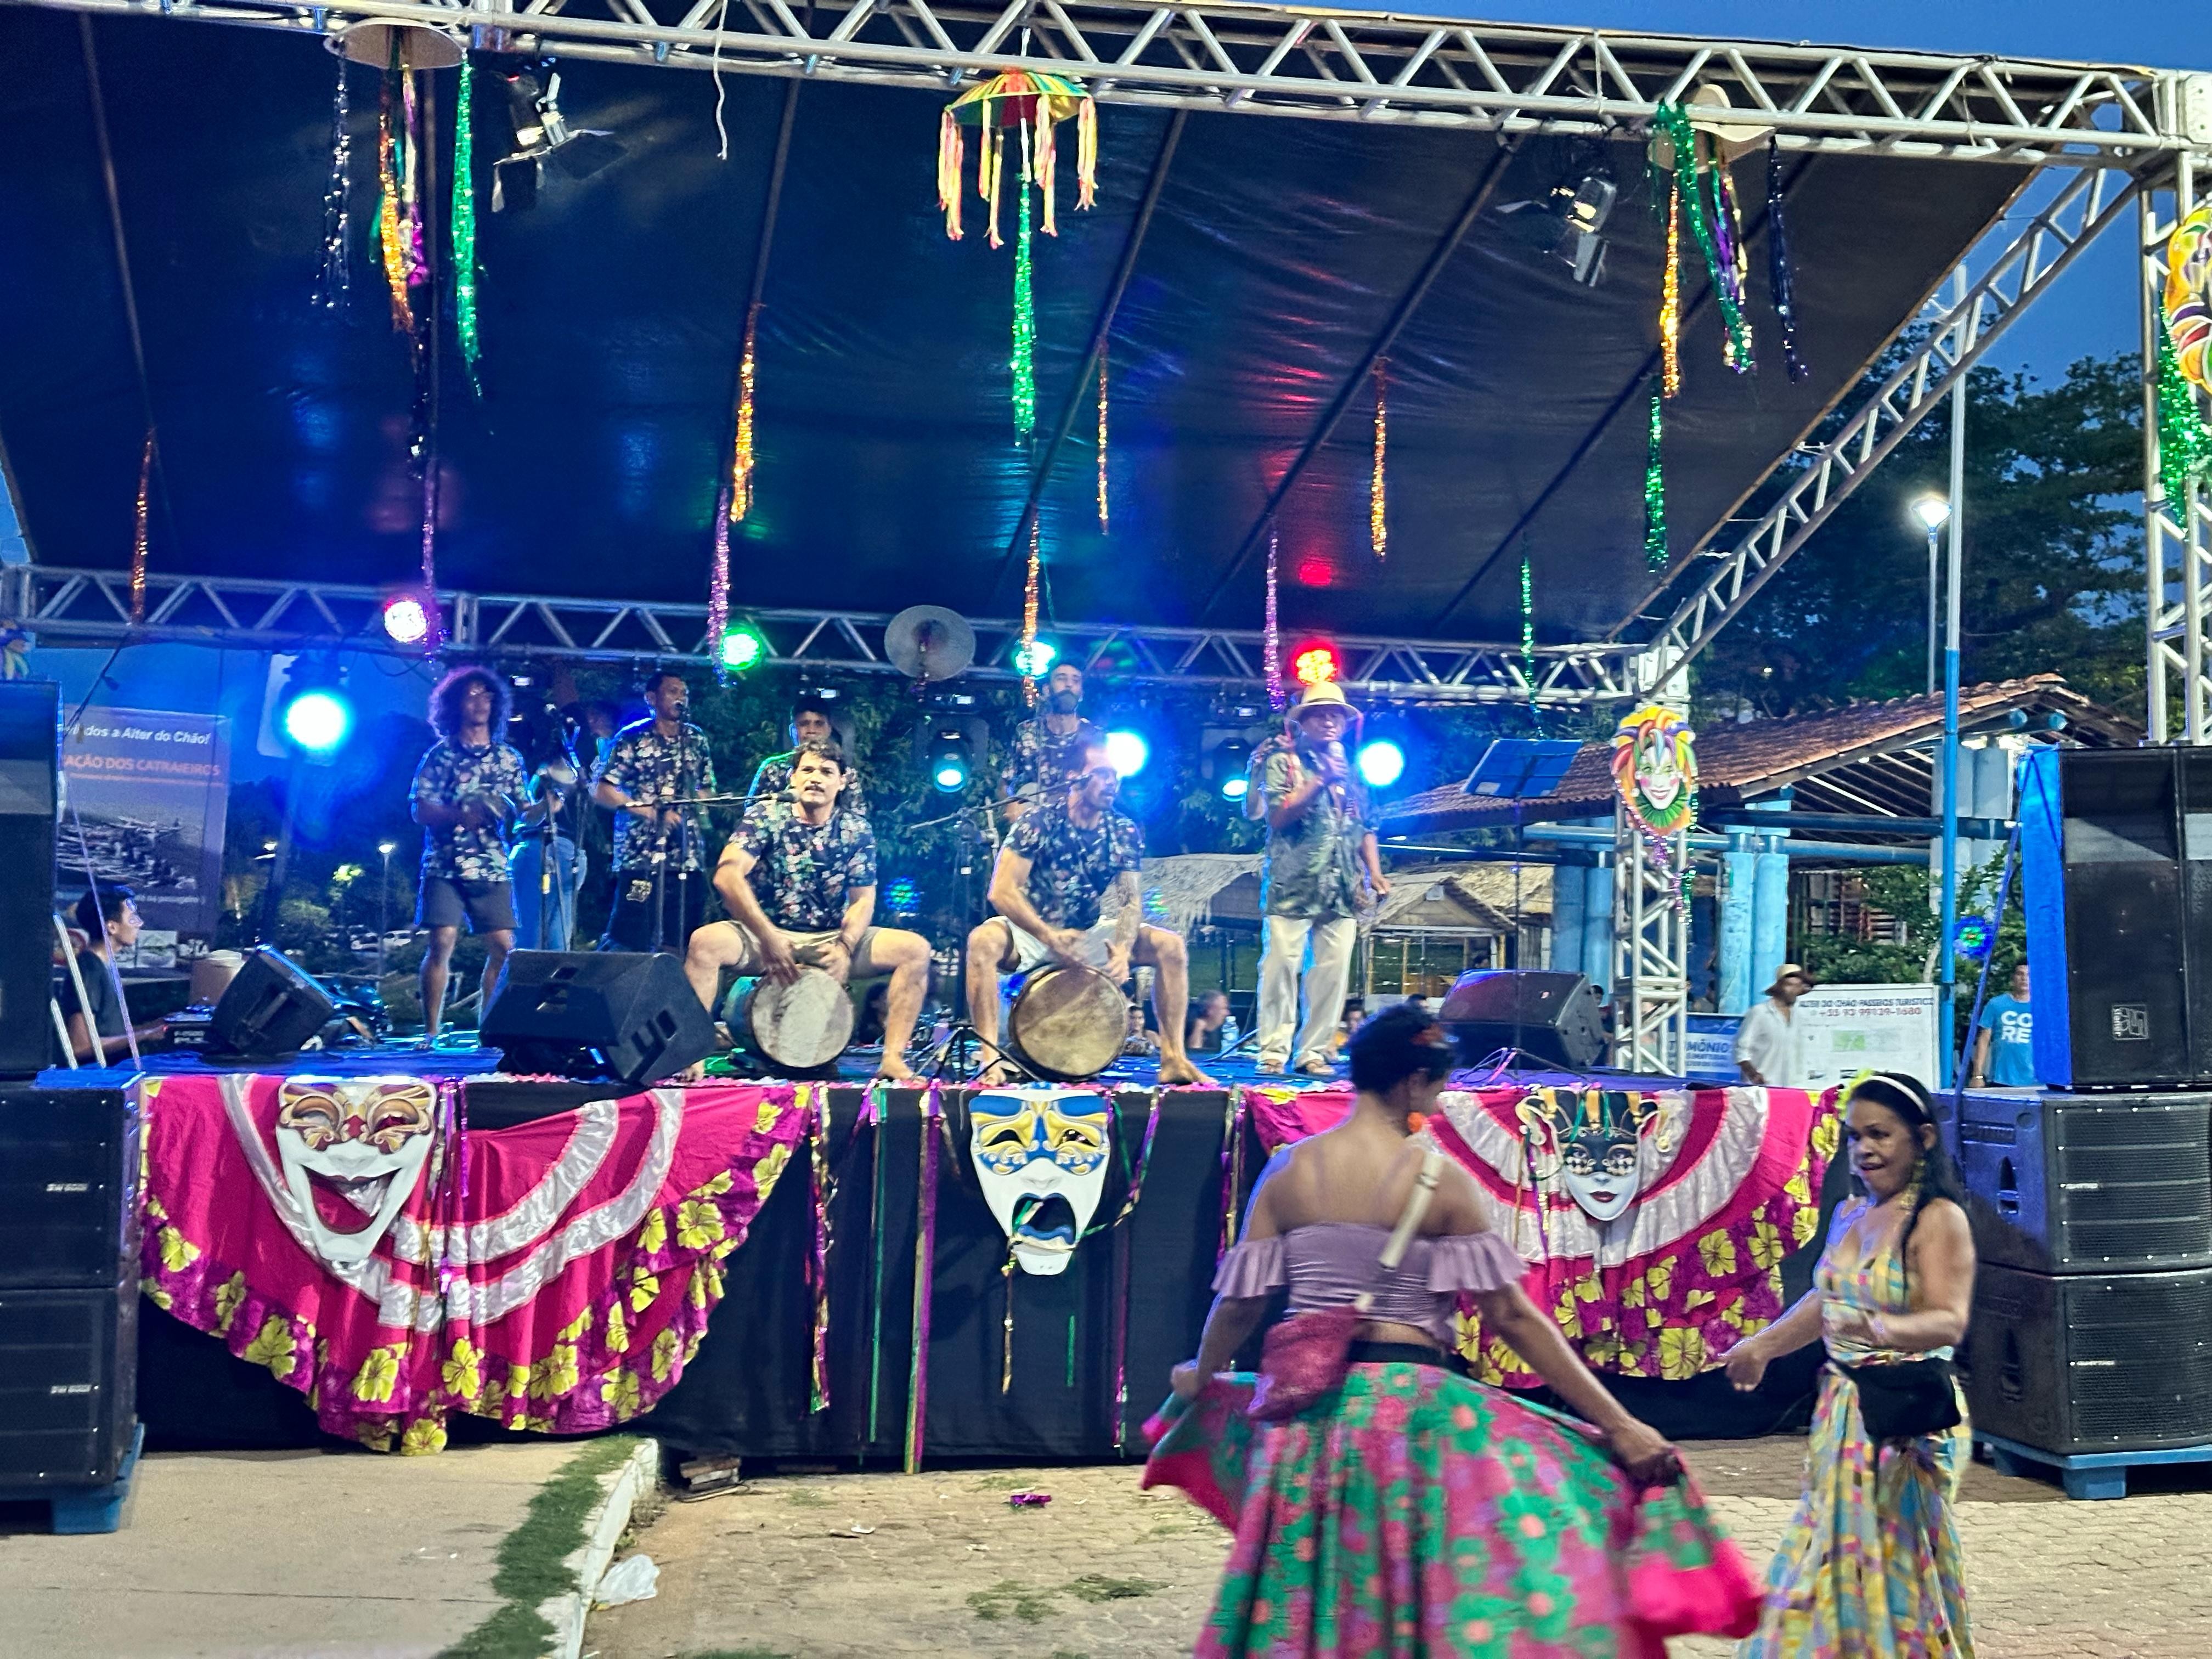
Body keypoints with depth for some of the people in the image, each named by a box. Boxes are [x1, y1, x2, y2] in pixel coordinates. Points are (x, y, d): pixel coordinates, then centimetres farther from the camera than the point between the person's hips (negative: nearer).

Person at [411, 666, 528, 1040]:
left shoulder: (509, 757, 13)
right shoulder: (441, 754, 4)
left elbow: (522, 811, 12)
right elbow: (421, 811, -3)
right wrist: (459, 815, -20)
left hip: (492, 869, 3)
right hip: (445, 867, -3)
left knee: (502, 947, -5)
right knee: (442, 943, -10)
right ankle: (431, 1033, -4)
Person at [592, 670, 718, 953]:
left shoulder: (696, 740, 15)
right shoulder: (632, 738, 0)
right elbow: (600, 789, -4)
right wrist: (649, 811, -13)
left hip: (688, 860, 5)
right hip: (640, 857, -5)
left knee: (677, 947, 3)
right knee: (628, 943, -8)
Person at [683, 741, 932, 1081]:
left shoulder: (856, 831, 3)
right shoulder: (765, 817, -4)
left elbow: (863, 900, 0)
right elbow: (727, 875, -18)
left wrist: (845, 947, -21)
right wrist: (768, 938, -28)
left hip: (832, 940, 2)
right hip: (764, 934, -2)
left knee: (915, 949, -19)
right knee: (706, 942, -33)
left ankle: (892, 1059, -21)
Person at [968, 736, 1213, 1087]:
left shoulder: (1125, 833, -3)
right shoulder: (1039, 822, -16)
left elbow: (1130, 899, -7)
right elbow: (1002, 891, -22)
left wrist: (1123, 949, -29)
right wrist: (1051, 937, -34)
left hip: (1088, 936, 4)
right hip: (1031, 933, -4)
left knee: (1170, 946, -13)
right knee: (984, 940, -37)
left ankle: (1173, 1059, -11)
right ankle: (992, 1060, -34)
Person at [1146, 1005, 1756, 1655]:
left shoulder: (1289, 1169, 1)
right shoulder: (1439, 1178, -8)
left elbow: (1241, 1300, 6)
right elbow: (1510, 1316, -10)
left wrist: (1200, 1375, 26)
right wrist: (1618, 1424, -6)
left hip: (1309, 1403, 4)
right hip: (1411, 1402, -4)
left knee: (1308, 1597, 16)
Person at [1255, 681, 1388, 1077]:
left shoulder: (1352, 771, 20)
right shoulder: (1283, 763, 6)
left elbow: (1365, 827, 22)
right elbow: (1278, 817, -7)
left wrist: (1374, 872, 9)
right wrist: (1321, 781, -12)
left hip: (1342, 890, 4)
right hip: (1293, 885, -4)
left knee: (1333, 970, -2)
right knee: (1281, 964, -9)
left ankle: (1313, 1052, 3)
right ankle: (1274, 1051, -5)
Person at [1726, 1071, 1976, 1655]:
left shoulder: (1938, 1219, -13)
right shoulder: (1850, 1216, 9)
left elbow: (1948, 1322, -22)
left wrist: (1881, 1329, -39)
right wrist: (1762, 1345, 28)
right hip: (1843, 1409, 7)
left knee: (1894, 1559, 0)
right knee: (1835, 1554, 13)